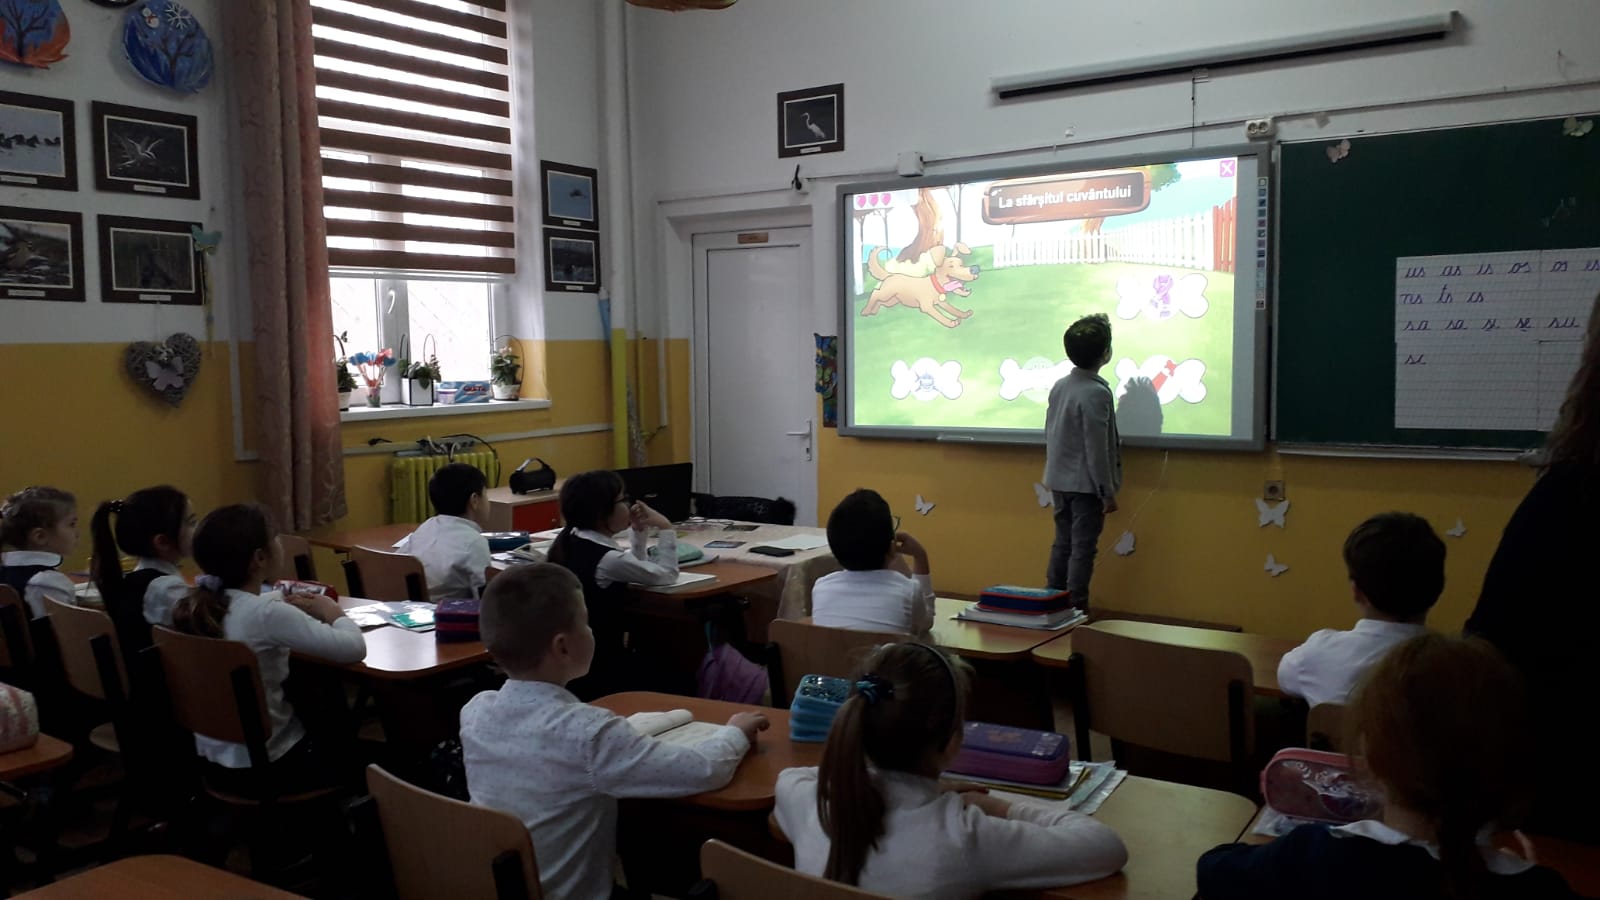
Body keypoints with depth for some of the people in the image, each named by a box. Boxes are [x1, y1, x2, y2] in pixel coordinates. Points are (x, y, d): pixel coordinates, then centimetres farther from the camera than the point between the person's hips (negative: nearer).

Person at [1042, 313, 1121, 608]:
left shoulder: (1059, 386, 5)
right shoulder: (1096, 392, -19)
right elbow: (1097, 448, -19)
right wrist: (1108, 492, -12)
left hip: (1059, 481, 8)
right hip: (1086, 484, -7)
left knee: (1062, 543, 16)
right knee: (1083, 549, 1)